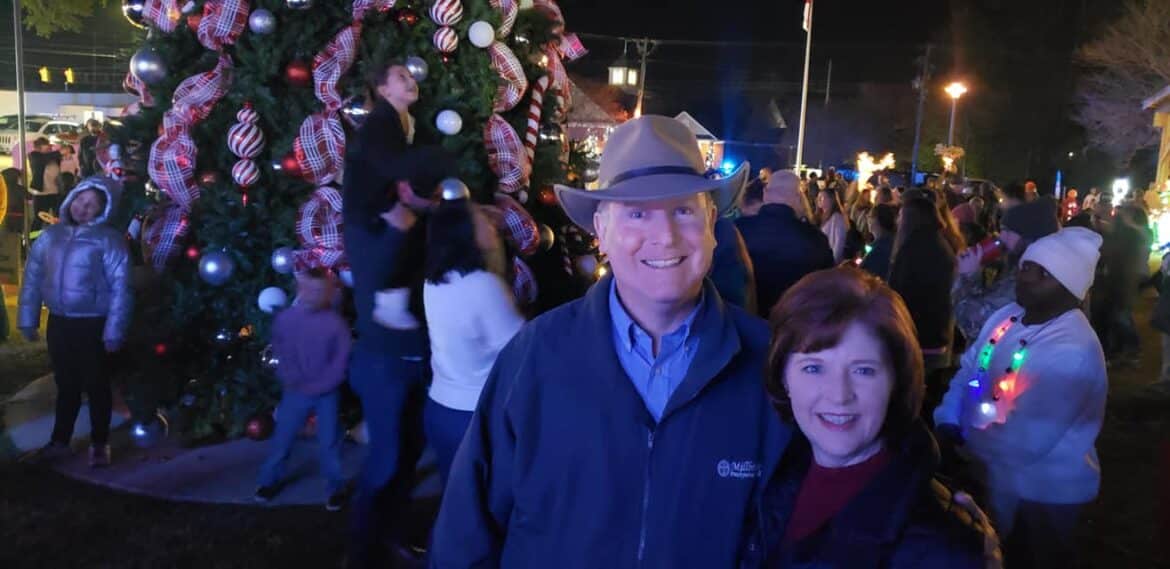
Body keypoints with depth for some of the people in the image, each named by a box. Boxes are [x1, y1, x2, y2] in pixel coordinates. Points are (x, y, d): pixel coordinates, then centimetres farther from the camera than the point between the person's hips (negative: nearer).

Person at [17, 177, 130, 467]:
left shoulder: (109, 240, -10)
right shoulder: (50, 236, 6)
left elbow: (120, 288, -13)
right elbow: (32, 278, 10)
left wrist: (113, 331, -15)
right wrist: (28, 319, 6)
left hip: (92, 324, -4)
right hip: (58, 323, 4)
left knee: (96, 386, 8)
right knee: (66, 384, 17)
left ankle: (99, 444, 22)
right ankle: (59, 441, 31)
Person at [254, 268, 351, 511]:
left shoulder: (336, 322, -11)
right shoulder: (285, 318, -5)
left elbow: (341, 361, -9)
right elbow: (281, 354, 2)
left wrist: (318, 385, -13)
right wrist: (294, 380, -8)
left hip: (328, 393, -2)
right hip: (296, 390, 2)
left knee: (329, 441, 6)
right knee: (282, 437, 10)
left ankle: (336, 487, 21)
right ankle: (270, 480, 30)